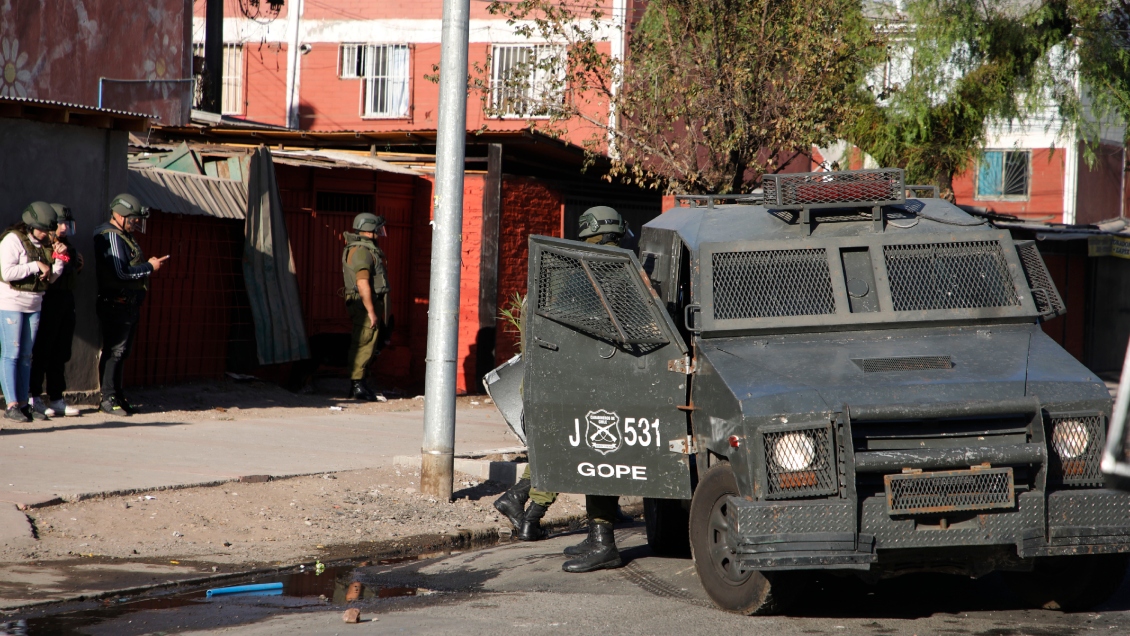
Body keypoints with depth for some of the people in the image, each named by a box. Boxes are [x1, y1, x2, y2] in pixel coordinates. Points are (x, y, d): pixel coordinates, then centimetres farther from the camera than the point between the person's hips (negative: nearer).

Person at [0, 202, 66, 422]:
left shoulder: (44, 245, 10)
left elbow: (51, 278, 13)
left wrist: (59, 258, -1)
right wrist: (36, 266, -17)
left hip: (34, 305, 7)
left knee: (26, 356, 7)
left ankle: (23, 404, 10)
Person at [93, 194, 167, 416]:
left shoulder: (124, 236, 19)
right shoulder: (111, 237, -13)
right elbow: (121, 272, -21)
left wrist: (149, 264, 7)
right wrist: (150, 267, -13)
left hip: (129, 304, 10)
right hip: (116, 304, -10)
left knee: (121, 352, 12)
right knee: (114, 351, -8)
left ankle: (117, 396, 17)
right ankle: (108, 399, -7)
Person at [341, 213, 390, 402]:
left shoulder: (366, 249, 17)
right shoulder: (362, 251, -16)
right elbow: (363, 284, -23)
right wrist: (371, 312, -22)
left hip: (366, 305, 10)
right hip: (366, 303, -10)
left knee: (362, 346, 13)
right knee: (364, 345, -8)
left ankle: (357, 386, 17)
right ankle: (357, 386, -7)